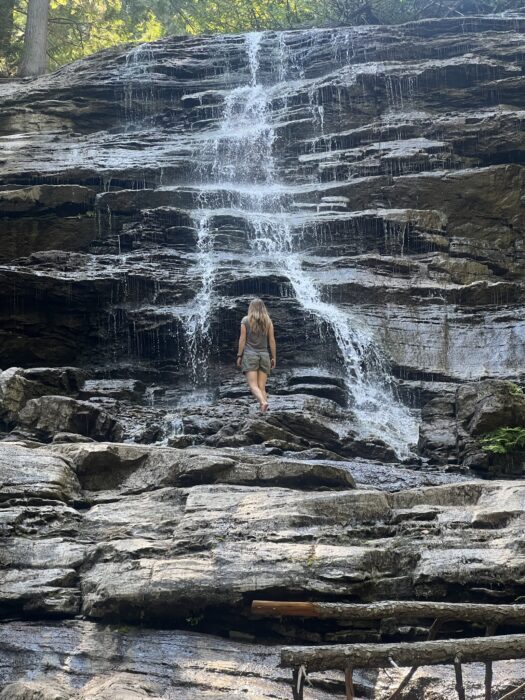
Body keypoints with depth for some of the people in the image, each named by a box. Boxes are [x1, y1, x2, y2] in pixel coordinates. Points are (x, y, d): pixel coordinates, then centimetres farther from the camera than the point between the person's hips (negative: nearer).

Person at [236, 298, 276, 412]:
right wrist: (274, 357, 9)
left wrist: (239, 355, 2)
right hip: (264, 355, 3)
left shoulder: (246, 320, 0)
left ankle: (263, 402, -35)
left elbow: (242, 339, -3)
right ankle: (264, 412, -8)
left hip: (250, 354, -3)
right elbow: (272, 340, 4)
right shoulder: (268, 321, 5)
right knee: (262, 387, 4)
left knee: (253, 385, -9)